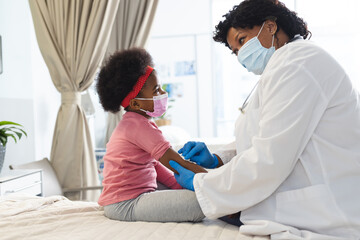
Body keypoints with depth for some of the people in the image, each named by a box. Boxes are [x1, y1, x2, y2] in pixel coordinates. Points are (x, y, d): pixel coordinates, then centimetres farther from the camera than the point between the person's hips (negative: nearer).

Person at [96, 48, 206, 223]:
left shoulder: (132, 123, 17)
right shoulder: (139, 125, -17)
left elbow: (155, 164, 16)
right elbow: (175, 162, -22)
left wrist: (182, 186, 8)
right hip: (125, 205, -11)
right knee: (198, 203, -25)